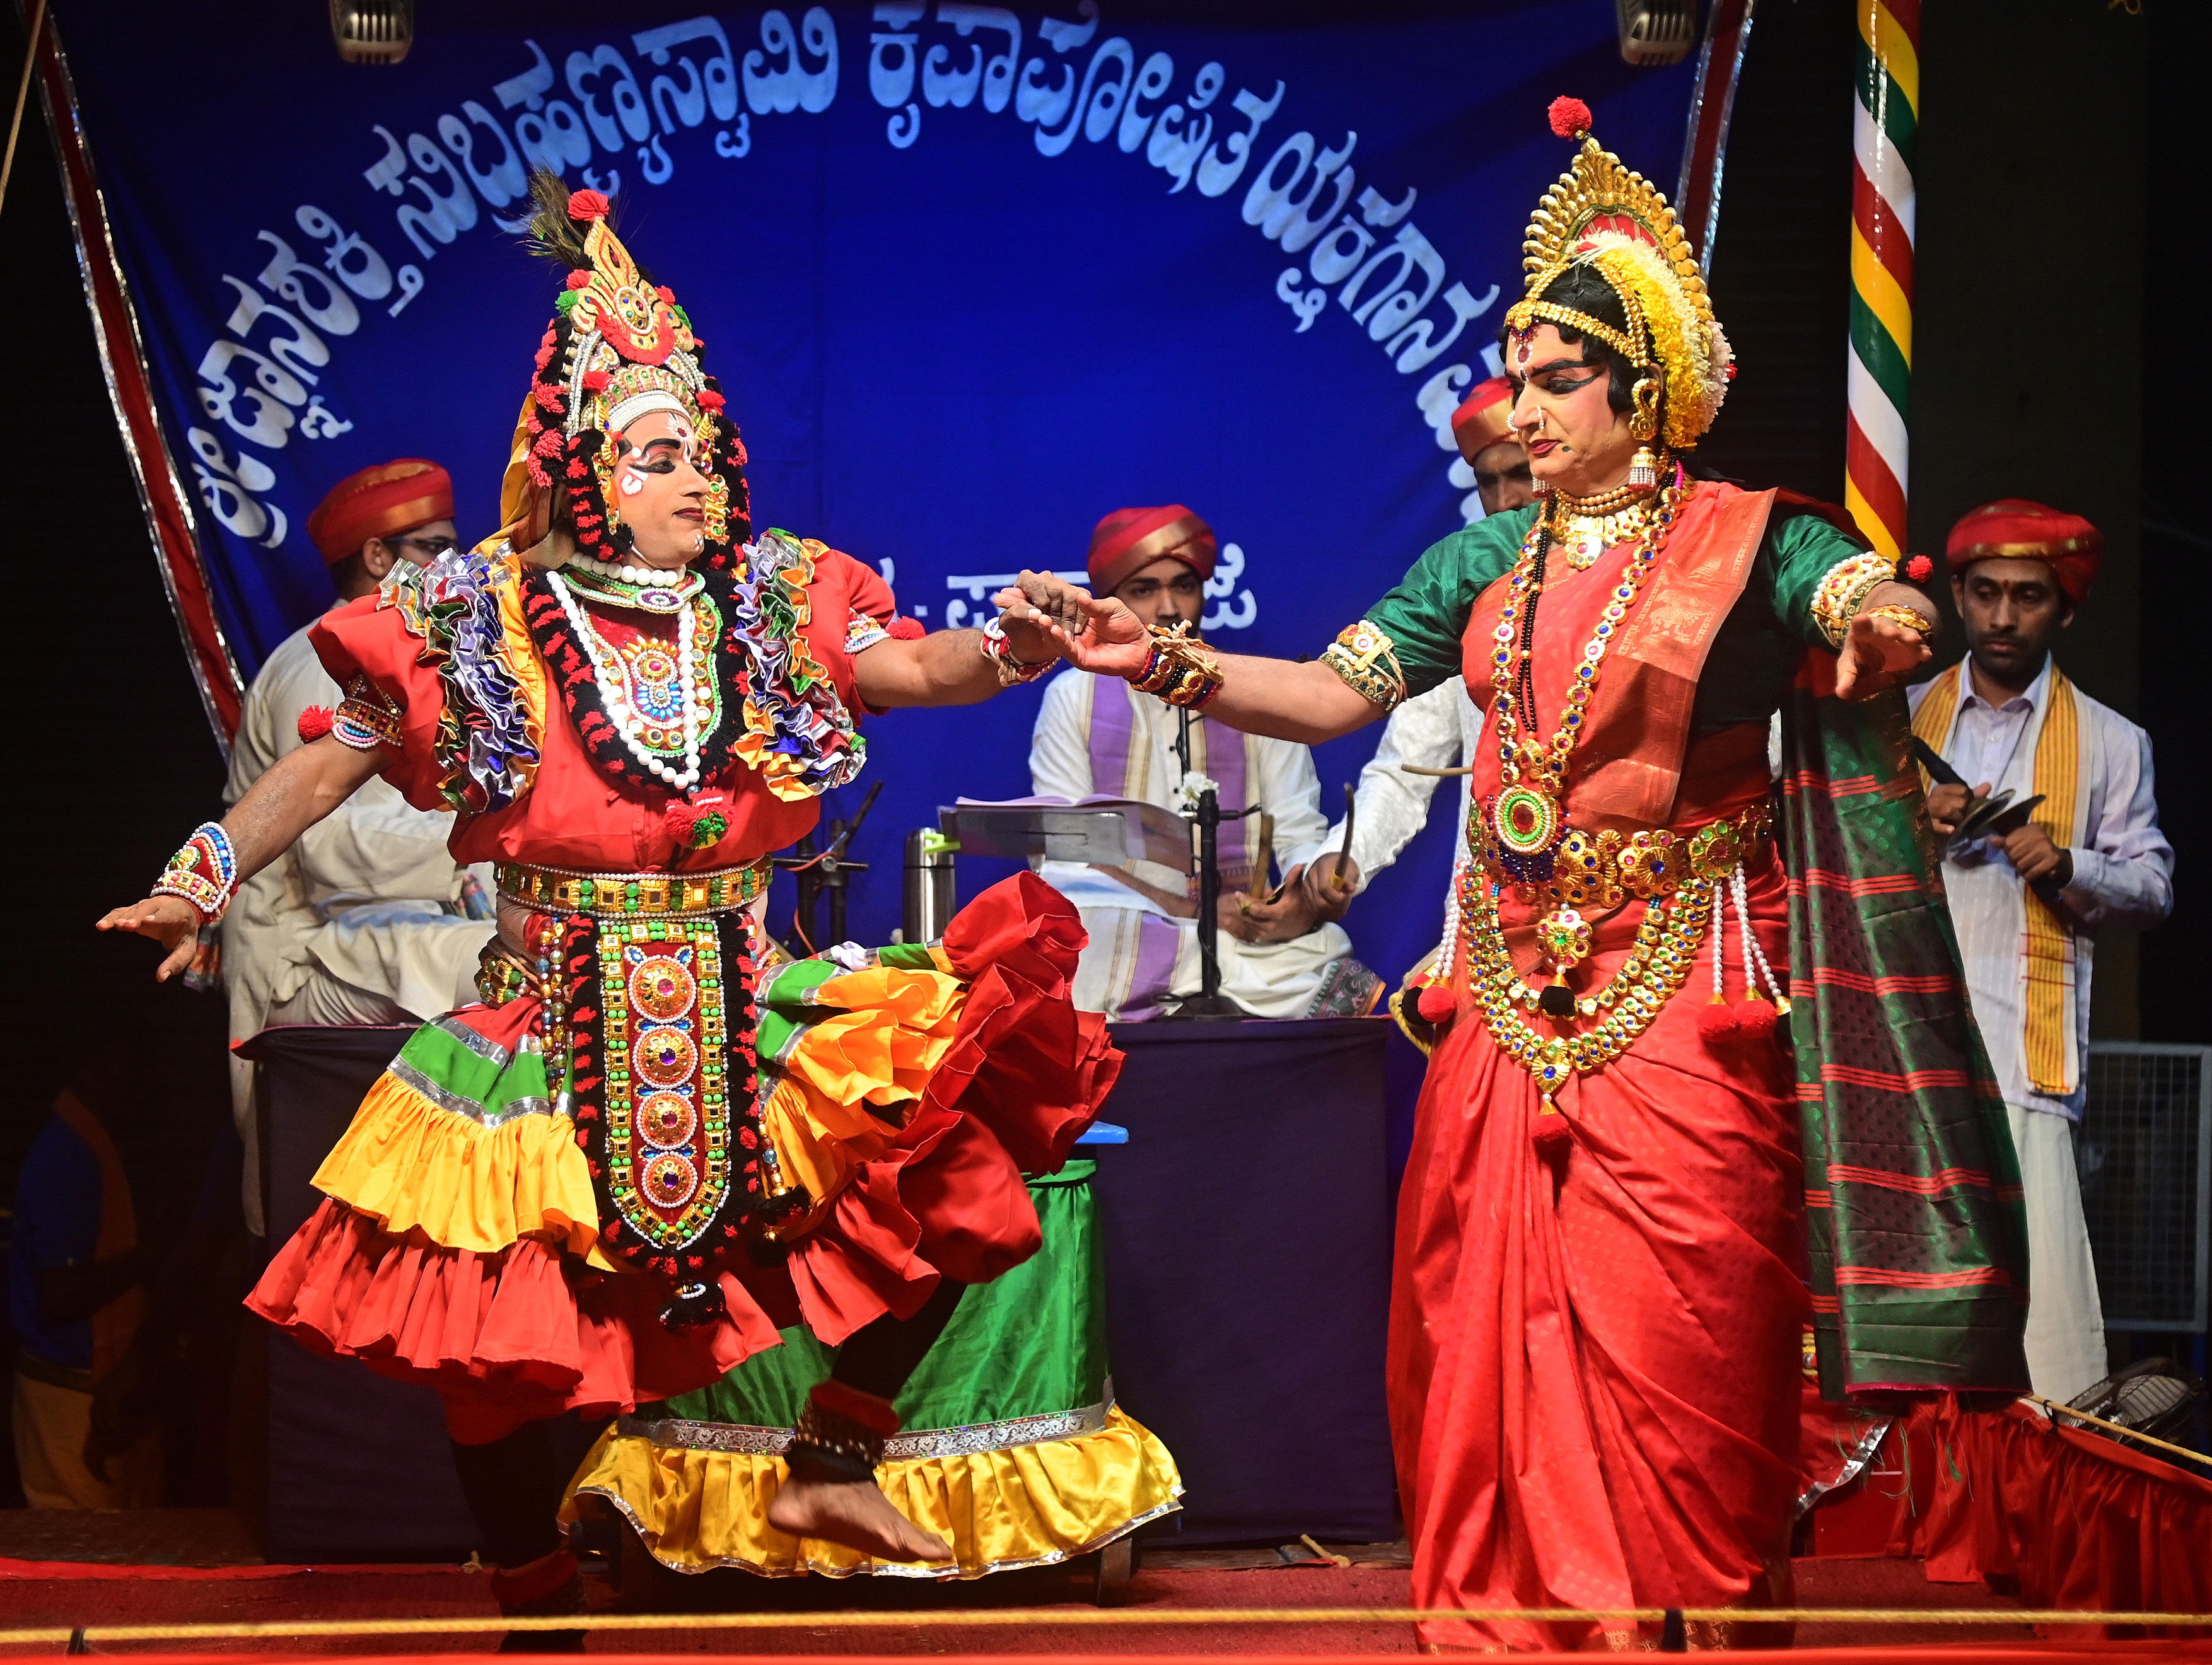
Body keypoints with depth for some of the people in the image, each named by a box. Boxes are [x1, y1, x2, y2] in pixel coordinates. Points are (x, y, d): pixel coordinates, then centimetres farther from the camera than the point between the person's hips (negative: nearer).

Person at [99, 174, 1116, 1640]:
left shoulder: (769, 604, 5)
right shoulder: (480, 621, -1)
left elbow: (915, 668, -2)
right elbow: (330, 763, 3)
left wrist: (1012, 652, -22)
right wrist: (208, 874, -9)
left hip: (746, 1010, 2)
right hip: (553, 1018, -2)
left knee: (959, 1139, -13)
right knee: (499, 1319, -6)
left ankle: (832, 1465, 0)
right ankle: (540, 1603, 17)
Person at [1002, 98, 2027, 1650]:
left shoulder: (1748, 538, -4)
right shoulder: (1492, 558, 10)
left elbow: (1880, 606, -22)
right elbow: (1334, 690, 6)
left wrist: (1884, 625, -47)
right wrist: (1163, 662, -7)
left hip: (1680, 990, -4)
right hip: (1511, 985, 5)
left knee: (1664, 1344, -5)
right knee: (1489, 1328, 6)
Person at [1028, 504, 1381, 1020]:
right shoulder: (1074, 697, 9)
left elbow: (1300, 834, 6)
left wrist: (1317, 888, -20)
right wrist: (1186, 909, -17)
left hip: (1246, 931, 0)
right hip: (1113, 931, 0)